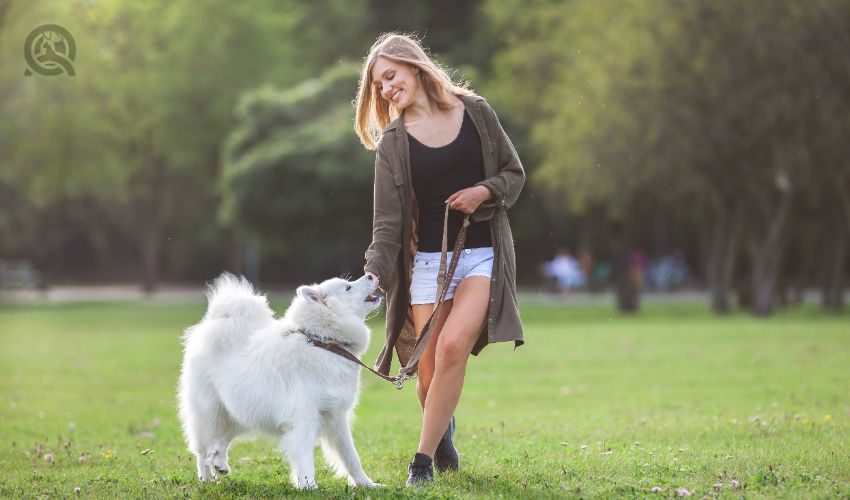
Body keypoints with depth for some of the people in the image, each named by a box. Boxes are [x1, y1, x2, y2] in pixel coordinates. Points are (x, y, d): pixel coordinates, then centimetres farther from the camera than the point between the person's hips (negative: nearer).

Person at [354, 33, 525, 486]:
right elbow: (388, 219, -3)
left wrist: (484, 192, -10)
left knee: (454, 344, -22)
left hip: (484, 253, -1)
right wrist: (374, 271, -17)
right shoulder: (393, 142, 2)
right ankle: (444, 436, 29)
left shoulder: (474, 111, 3)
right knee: (430, 369, -2)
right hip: (428, 258, 1)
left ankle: (424, 457, -15)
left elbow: (514, 173, 10)